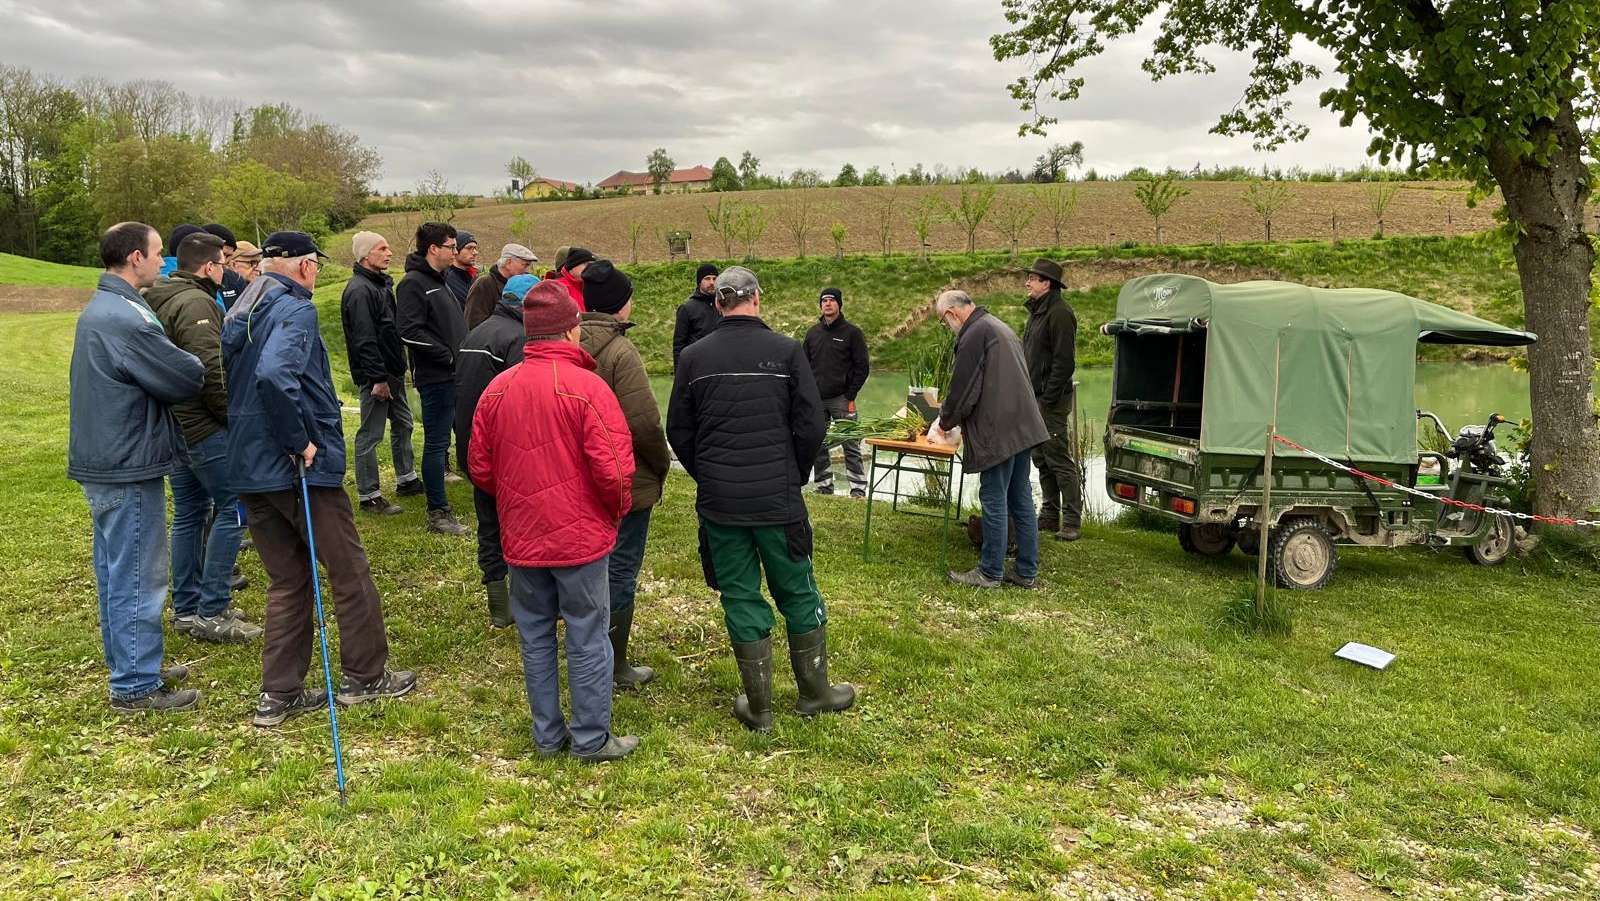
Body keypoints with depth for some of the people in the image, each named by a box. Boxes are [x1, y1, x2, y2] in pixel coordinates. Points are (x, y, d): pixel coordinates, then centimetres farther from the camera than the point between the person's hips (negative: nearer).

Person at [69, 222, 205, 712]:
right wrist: (189, 357, 1)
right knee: (139, 579, -2)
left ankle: (126, 662, 33)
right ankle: (136, 687, 7)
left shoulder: (99, 308, 12)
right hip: (129, 468, -10)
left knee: (116, 573, 19)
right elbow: (189, 378, -19)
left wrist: (172, 359, 0)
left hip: (101, 460, 10)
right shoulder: (128, 319, -22)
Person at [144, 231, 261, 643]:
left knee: (189, 513, 15)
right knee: (232, 507, -5)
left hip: (173, 424, 10)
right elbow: (211, 371, -24)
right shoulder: (195, 303, -16)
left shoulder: (160, 300, 16)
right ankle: (211, 613, -4)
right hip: (203, 426, -10)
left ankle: (186, 608, 23)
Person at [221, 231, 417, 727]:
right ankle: (364, 676, 18)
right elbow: (273, 376, -31)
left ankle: (279, 693, 18)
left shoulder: (240, 311, 15)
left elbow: (232, 380, 18)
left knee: (287, 579, 15)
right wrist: (300, 442, -22)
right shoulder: (295, 310, -14)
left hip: (249, 467, 9)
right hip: (300, 466, -8)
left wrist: (255, 443, 16)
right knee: (350, 571, 7)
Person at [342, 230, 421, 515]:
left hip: (393, 370, 10)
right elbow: (364, 340, -23)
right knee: (371, 434, -2)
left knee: (402, 423, 20)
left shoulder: (381, 283, 14)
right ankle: (369, 496, 5)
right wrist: (378, 378, -24)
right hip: (375, 374, -10)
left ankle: (407, 479, 34)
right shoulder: (359, 290, -18)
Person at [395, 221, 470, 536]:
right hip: (436, 377, -10)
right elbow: (410, 332, -22)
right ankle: (437, 514, 4)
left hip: (454, 374, 10)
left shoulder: (438, 280, 19)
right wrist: (448, 355, -18)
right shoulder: (413, 284, -12)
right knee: (436, 444, -3)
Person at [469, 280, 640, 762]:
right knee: (588, 640, 7)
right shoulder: (588, 387, -16)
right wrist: (616, 509, 0)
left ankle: (548, 735, 26)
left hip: (521, 537, 5)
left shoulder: (497, 388, 0)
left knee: (535, 637, 15)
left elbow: (479, 466, 6)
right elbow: (613, 470, -20)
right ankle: (591, 739, 17)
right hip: (580, 538, -5)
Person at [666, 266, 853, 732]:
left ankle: (758, 707, 17)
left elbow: (679, 432, 4)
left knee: (741, 597, 10)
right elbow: (812, 426, -5)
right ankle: (814, 692, 27)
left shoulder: (694, 356, -1)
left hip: (719, 501, 1)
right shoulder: (787, 351, -6)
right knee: (798, 593, 14)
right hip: (778, 500, -1)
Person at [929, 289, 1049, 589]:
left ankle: (990, 573, 6)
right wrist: (954, 419, 25)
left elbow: (962, 389, -12)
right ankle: (1026, 571, 18)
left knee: (994, 502, -2)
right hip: (1022, 427, 10)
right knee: (1021, 500, 12)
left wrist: (945, 423, 5)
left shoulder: (974, 334, -12)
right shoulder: (999, 327, 20)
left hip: (998, 432, -10)